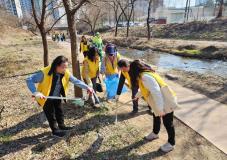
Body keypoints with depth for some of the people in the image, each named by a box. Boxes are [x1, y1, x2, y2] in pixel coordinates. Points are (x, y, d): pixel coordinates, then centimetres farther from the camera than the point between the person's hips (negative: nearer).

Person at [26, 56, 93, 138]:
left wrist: (87, 87, -26)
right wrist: (36, 93, -44)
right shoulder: (44, 73, -34)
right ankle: (55, 130, 33)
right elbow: (29, 80, -31)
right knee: (51, 114, 11)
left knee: (59, 111, 21)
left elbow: (76, 81, -14)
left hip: (57, 97, 5)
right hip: (46, 98, -5)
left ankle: (61, 126, 44)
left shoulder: (66, 73, -19)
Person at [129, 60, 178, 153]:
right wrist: (138, 95, 39)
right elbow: (146, 89, 24)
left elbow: (156, 92, -33)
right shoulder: (144, 75, 6)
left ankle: (171, 143, 30)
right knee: (156, 117, 25)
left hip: (166, 102, -10)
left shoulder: (145, 77, -28)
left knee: (167, 123, 8)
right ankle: (155, 133, 49)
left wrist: (160, 108, -31)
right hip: (160, 102, 10)